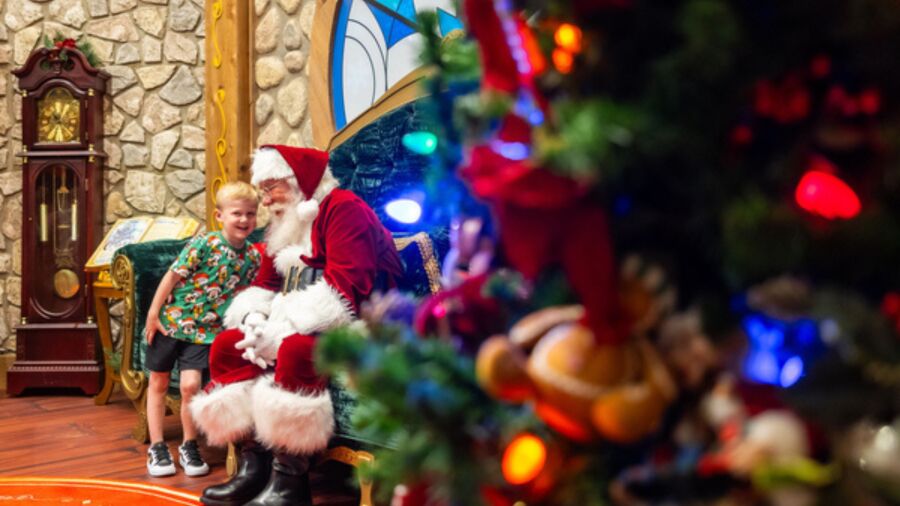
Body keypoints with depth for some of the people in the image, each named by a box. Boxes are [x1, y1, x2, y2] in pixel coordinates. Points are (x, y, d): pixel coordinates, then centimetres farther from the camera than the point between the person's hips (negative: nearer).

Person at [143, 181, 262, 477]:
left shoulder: (253, 258, -3)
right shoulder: (204, 244, -15)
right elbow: (173, 276, -10)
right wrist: (153, 313, -8)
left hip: (205, 331, 1)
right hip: (171, 320, -1)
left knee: (190, 385, -12)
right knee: (158, 383, 8)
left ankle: (189, 447, 9)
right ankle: (157, 447, 22)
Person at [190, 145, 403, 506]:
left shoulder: (343, 208, -11)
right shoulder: (286, 226, 17)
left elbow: (346, 285, -23)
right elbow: (265, 286, 15)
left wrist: (282, 329, -24)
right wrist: (256, 323, -9)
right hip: (298, 330, 9)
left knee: (295, 349, -35)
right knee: (227, 345, -2)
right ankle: (254, 465, -10)